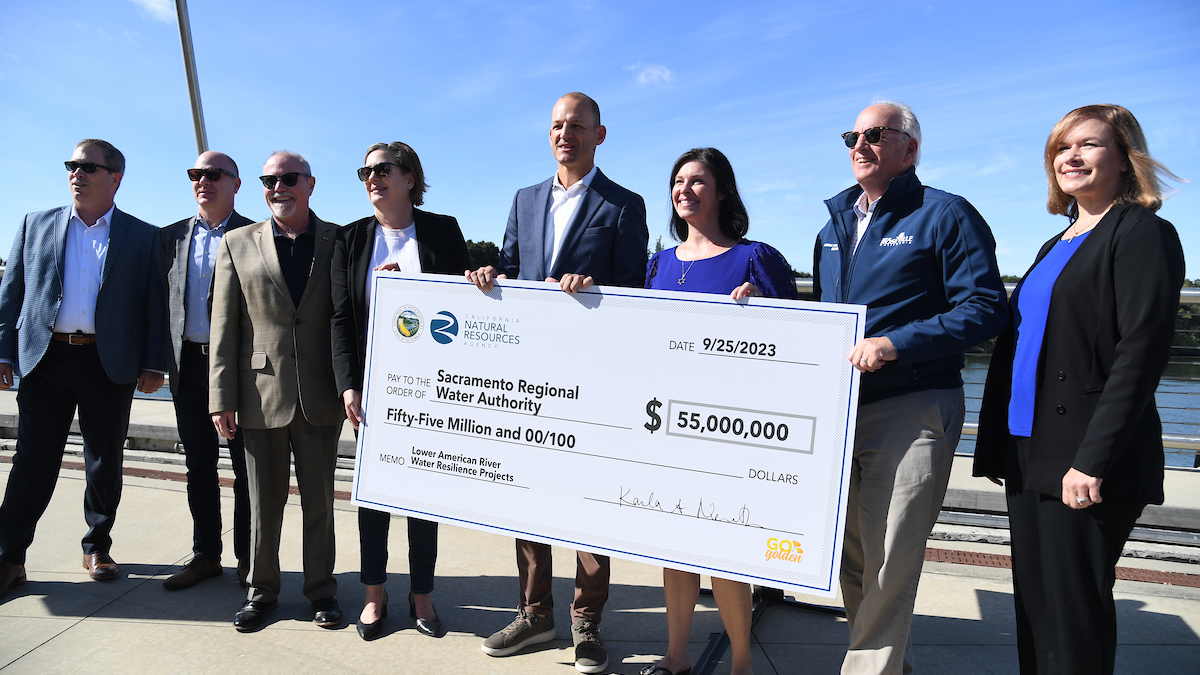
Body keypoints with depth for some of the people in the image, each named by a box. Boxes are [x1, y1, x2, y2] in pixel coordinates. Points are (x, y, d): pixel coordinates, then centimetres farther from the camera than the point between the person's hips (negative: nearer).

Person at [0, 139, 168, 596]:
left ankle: (97, 550, 23)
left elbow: (155, 304, 3)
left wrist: (153, 365, -4)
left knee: (105, 464, 8)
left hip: (111, 365, -1)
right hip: (45, 358, 1)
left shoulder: (144, 237, 6)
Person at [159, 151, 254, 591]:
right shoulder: (172, 237, 12)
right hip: (189, 365, 4)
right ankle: (205, 555, 26)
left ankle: (248, 560, 17)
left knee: (246, 468, 3)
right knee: (199, 466, 12)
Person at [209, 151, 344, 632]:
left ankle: (321, 588, 26)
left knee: (319, 500, 11)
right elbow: (224, 327, 3)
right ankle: (261, 589, 29)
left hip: (320, 398, 0)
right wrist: (222, 398, -1)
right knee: (263, 501, 12)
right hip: (261, 397, 1)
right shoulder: (237, 244, 6)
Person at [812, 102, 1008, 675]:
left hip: (909, 410, -6)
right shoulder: (835, 223, 18)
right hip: (837, 408, 7)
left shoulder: (945, 215, -3)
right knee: (850, 556, 15)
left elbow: (985, 309, -11)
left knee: (889, 565, -4)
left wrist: (894, 344, -22)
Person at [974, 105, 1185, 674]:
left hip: (1085, 461, -8)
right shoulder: (1056, 247, 19)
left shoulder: (1142, 233, -5)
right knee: (1033, 602, 13)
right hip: (1029, 453, 8)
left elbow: (1141, 354, -15)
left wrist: (1092, 460, -21)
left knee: (1074, 610, -1)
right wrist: (997, 445, 15)